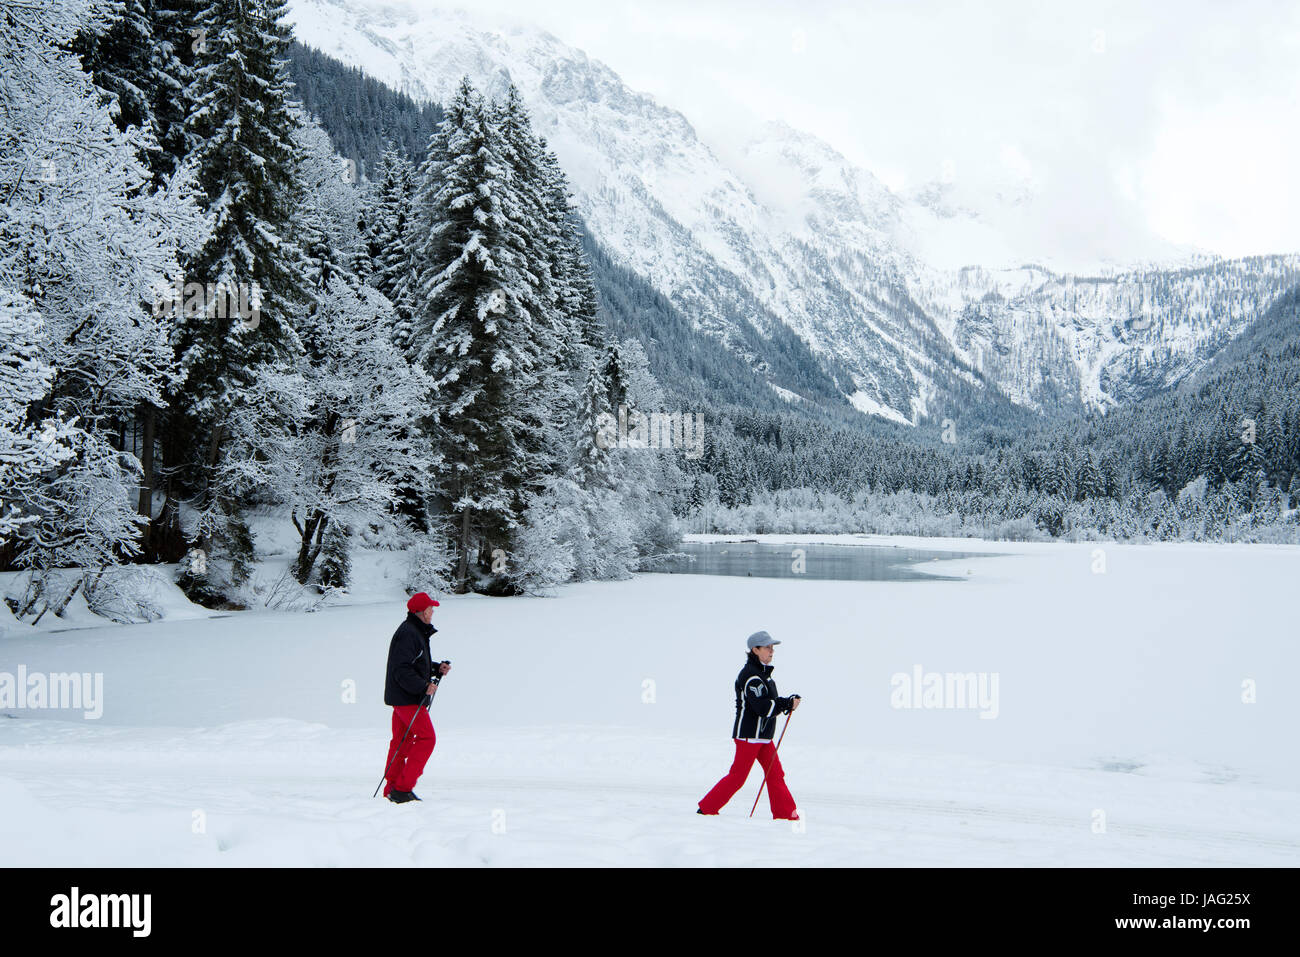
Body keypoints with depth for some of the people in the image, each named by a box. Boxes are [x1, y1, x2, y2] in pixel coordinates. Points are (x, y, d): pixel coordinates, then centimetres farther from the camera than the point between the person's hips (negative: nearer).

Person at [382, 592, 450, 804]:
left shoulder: (417, 632, 16)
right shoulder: (407, 634, -19)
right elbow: (402, 671, -23)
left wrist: (437, 668, 7)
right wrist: (424, 687, -23)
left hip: (405, 697, 10)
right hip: (407, 698, -10)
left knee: (402, 741, 12)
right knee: (426, 738, -8)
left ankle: (391, 790, 16)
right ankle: (403, 788, -7)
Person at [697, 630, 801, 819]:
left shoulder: (762, 672, 15)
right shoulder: (750, 675, -17)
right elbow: (762, 707, -24)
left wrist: (788, 703, 0)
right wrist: (788, 704, -17)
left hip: (762, 735, 10)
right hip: (748, 734, -10)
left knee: (775, 774, 7)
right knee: (738, 776, -6)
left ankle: (785, 814, 10)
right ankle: (707, 808, 3)